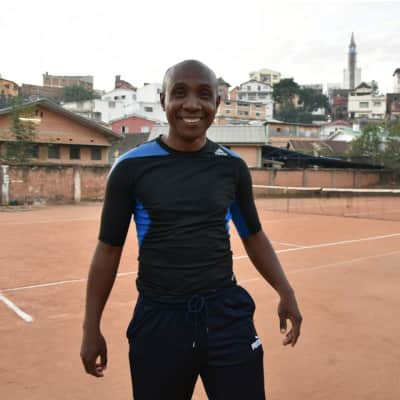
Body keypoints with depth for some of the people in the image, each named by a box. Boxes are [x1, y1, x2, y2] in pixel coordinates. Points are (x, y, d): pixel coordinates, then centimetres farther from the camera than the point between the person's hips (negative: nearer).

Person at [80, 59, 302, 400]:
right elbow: (109, 248, 1)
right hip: (158, 319, -1)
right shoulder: (131, 167, -5)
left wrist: (285, 292, 4)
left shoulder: (232, 166, 1)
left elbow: (253, 235, 13)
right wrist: (92, 326, 2)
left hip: (227, 313, 2)